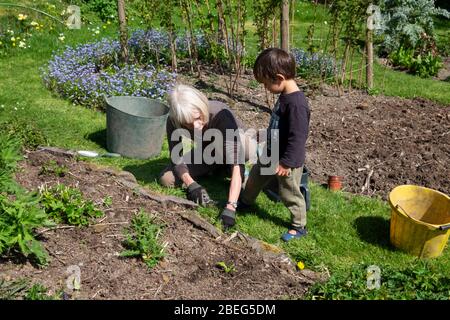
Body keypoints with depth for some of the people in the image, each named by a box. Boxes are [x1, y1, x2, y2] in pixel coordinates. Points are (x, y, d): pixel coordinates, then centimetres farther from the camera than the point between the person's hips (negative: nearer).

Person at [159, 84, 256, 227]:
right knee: (166, 179, -14)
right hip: (208, 152, 4)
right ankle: (219, 169, 3)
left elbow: (237, 161, -47)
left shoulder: (221, 115, -41)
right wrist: (192, 185, -38)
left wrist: (230, 206, -55)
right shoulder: (173, 122, -27)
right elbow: (176, 158, -19)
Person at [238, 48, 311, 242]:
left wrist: (287, 162, -24)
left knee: (289, 193, 7)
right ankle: (245, 201, 52)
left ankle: (299, 226, 27)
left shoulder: (296, 103, -30)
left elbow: (298, 138, -29)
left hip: (288, 160, -10)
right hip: (272, 154, 10)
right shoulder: (284, 97, 0)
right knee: (255, 176, 26)